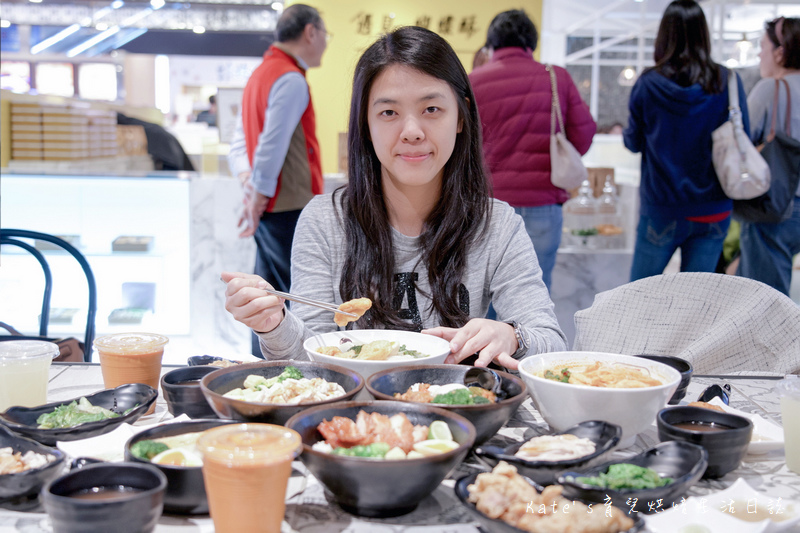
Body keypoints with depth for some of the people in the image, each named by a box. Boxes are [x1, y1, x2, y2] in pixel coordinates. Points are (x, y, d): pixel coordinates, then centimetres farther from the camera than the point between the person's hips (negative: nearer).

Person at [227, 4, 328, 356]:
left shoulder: (260, 75, 18)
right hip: (291, 208, -9)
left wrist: (249, 180, 2)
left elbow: (239, 143, 16)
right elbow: (271, 148, -19)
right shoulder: (291, 79, -12)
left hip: (269, 210, 9)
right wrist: (258, 198, -13)